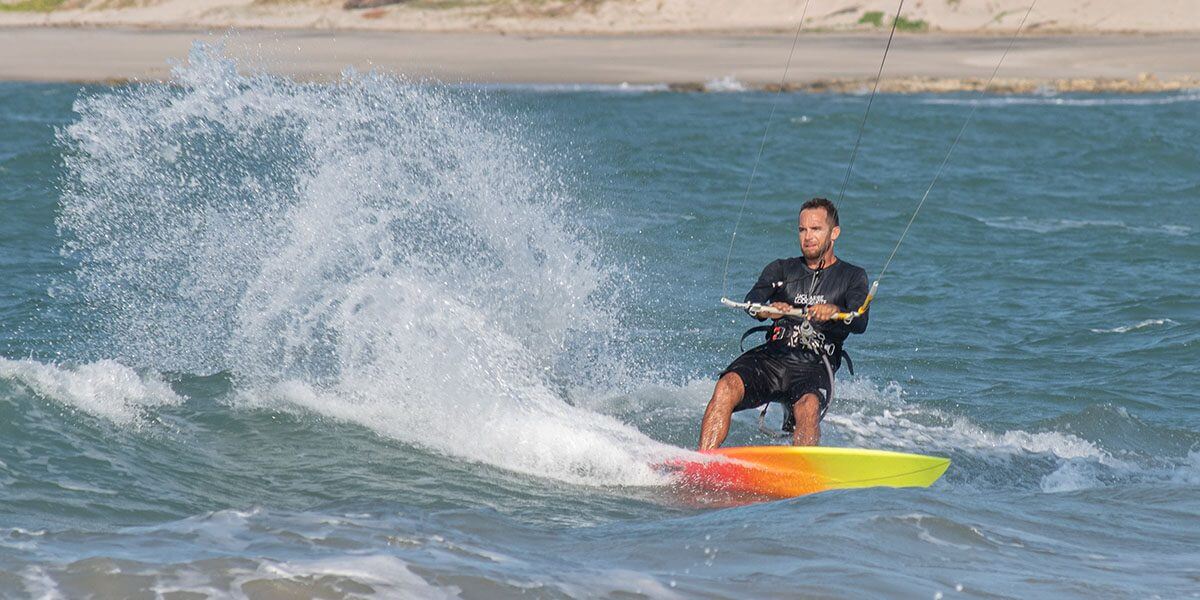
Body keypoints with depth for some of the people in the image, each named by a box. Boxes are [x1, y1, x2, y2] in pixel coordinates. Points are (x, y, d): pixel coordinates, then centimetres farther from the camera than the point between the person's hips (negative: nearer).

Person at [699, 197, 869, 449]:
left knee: (808, 409, -35)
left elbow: (860, 323, -6)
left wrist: (834, 312, -30)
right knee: (727, 386, -27)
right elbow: (752, 301, 0)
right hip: (772, 356, 2)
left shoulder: (852, 277, 13)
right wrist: (765, 310, -26)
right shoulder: (781, 270, 20)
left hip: (814, 368, -2)